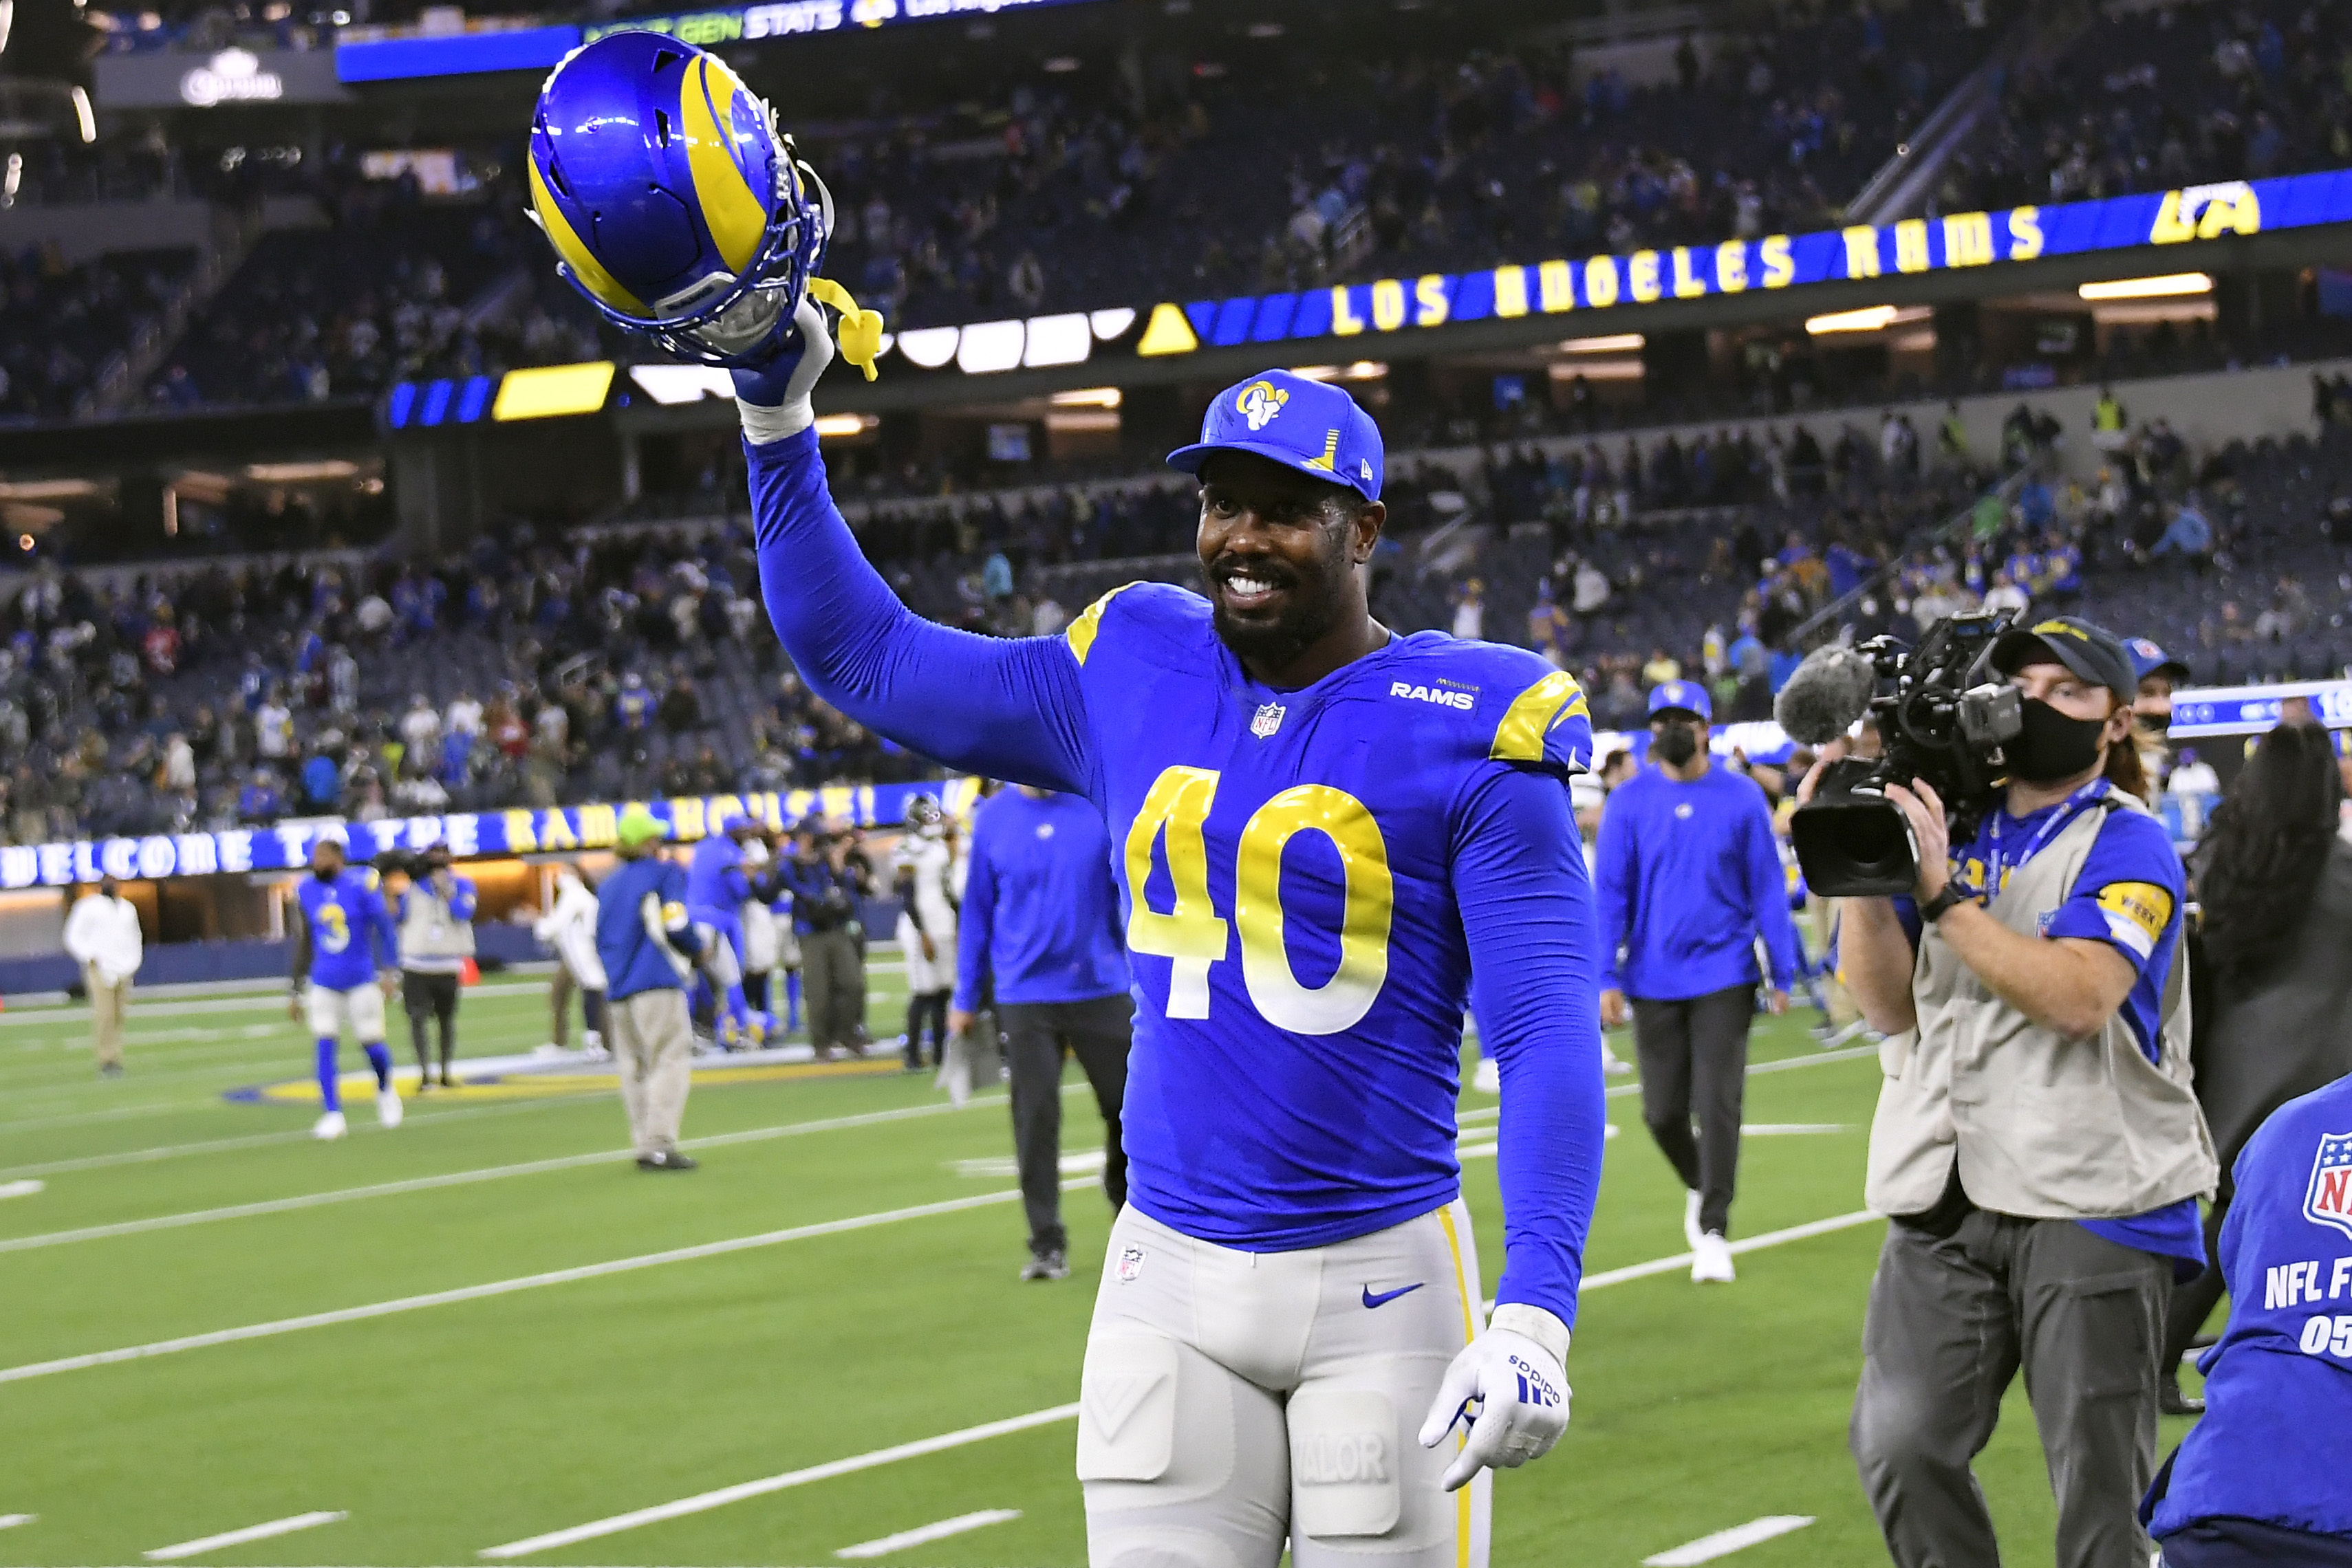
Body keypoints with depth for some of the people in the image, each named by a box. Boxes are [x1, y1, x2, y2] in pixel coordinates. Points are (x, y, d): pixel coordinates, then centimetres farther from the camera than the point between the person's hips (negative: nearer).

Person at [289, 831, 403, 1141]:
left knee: (371, 1043, 3)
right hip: (324, 984, 3)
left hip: (361, 981, -3)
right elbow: (303, 946, 11)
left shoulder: (361, 886, -9)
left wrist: (389, 970, -20)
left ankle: (385, 1091, 33)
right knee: (326, 1048, -6)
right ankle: (333, 1114, -2)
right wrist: (297, 993, 12)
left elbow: (385, 928, -8)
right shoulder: (305, 891, 3)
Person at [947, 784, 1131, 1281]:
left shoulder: (1101, 807, -1)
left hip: (1101, 991, 0)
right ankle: (1047, 1245, 5)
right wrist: (966, 1000, 9)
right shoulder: (992, 819, 2)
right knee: (1036, 1119, -2)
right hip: (1026, 995, 0)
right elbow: (977, 911, 8)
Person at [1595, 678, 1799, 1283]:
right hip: (1654, 980, 2)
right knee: (1663, 1110, 6)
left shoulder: (1741, 798, -2)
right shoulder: (1629, 802, 1)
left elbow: (1768, 889, 2)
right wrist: (1607, 977, -5)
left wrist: (1782, 974, 0)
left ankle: (1712, 1233, 0)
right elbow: (1609, 892, 1)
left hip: (1723, 978, -2)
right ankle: (1700, 1187, 35)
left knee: (1717, 1105, -7)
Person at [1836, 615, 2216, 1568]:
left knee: (2099, 1489, -1)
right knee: (1898, 1446, -7)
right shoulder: (1952, 824, 14)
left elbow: (2080, 998, -19)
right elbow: (1891, 1006, 8)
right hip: (1945, 1198, 5)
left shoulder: (2127, 846, -2)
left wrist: (1946, 897, -21)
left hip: (2091, 1202, -5)